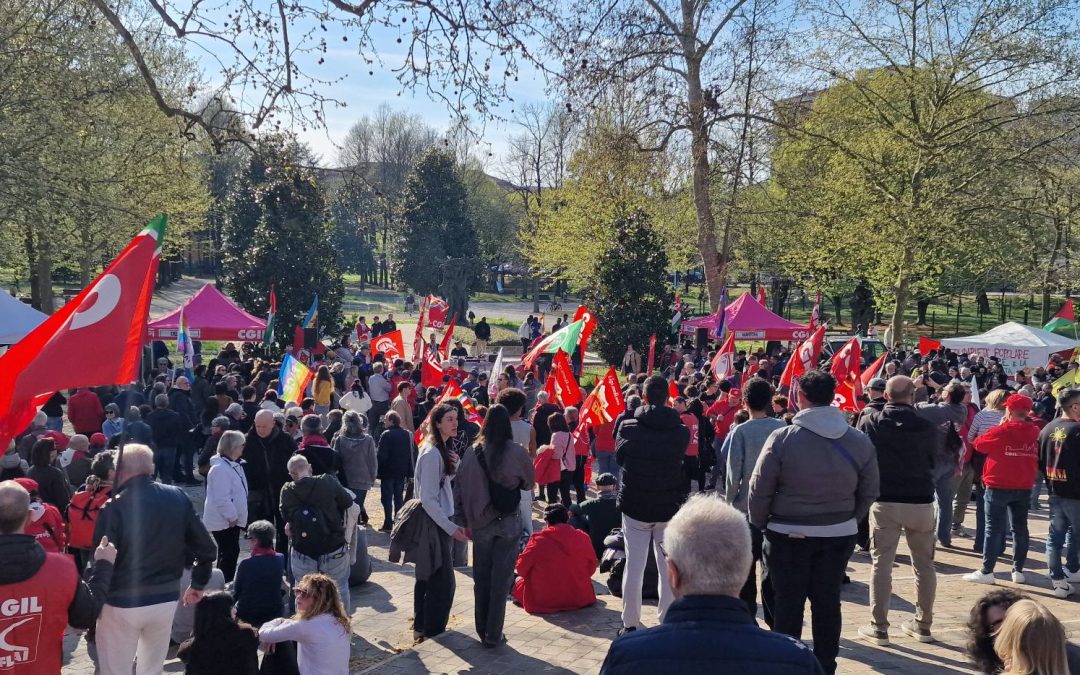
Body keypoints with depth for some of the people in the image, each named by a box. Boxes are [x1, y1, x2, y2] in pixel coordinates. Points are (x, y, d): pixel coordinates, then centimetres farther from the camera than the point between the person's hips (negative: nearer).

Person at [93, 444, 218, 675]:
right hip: (166, 600, 4)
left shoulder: (114, 507, -16)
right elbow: (206, 548, 0)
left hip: (122, 603, -4)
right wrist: (198, 584, 15)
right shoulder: (178, 498, -3)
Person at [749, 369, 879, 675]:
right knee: (828, 602, 14)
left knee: (788, 603, 8)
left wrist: (759, 523, 6)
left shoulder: (782, 438, -16)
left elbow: (760, 490, -10)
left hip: (788, 534, -3)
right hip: (839, 535, 3)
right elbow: (869, 492, 5)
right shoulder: (859, 440, -4)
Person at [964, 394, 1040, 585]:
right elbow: (1039, 457, 14)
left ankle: (986, 572, 0)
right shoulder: (1035, 432, 1)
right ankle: (1018, 571, 17)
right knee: (1020, 528, 12)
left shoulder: (1001, 430, -15)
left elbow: (979, 444, -3)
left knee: (994, 528, -1)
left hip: (999, 486, -5)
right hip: (1024, 487, 5)